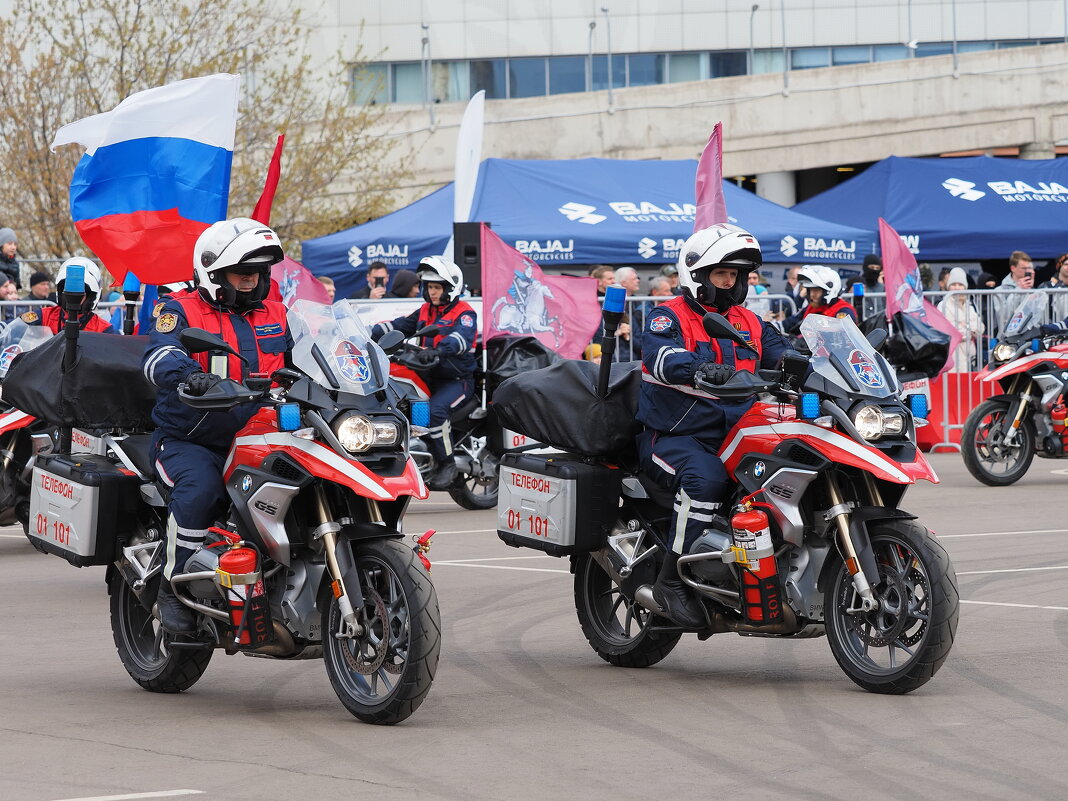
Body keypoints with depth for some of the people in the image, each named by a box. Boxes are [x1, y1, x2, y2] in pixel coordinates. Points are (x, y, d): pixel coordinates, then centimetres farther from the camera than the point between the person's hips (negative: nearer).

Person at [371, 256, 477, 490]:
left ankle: (446, 464, -23)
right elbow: (400, 325, 11)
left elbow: (462, 337, -26)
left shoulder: (464, 313, -5)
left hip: (457, 380, -7)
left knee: (435, 410, -33)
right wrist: (371, 334, -7)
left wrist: (438, 350, -46)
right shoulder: (425, 311, 18)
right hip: (429, 376, 7)